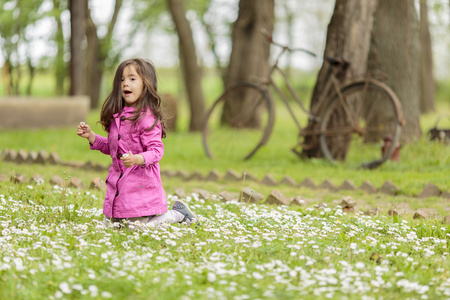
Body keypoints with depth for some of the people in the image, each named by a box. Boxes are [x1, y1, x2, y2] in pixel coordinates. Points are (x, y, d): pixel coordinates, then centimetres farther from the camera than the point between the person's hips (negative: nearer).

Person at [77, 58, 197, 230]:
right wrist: (91, 137, 10)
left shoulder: (147, 118, -17)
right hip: (117, 182, 8)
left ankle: (177, 214, 16)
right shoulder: (117, 115, 9)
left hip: (140, 185, -8)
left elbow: (157, 150, -21)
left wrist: (137, 159, -38)